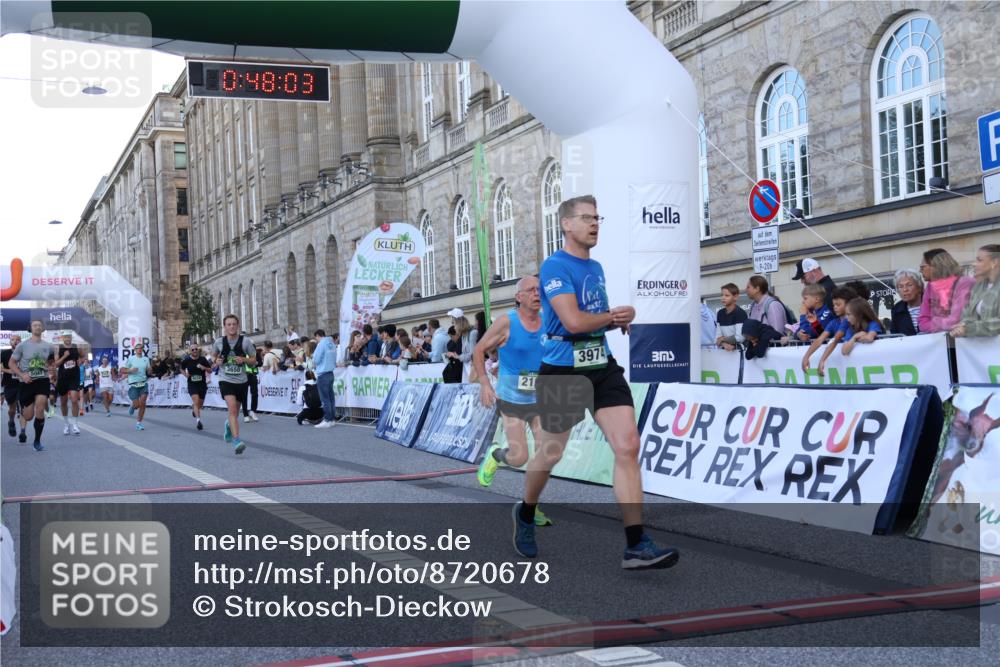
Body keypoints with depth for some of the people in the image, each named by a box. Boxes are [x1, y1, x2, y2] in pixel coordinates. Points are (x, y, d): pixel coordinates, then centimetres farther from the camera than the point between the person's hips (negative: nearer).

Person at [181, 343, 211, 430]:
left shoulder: (203, 359, -3)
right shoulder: (187, 360, -4)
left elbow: (210, 370, 3)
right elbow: (181, 368, 14)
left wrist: (204, 368, -18)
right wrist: (185, 374, -6)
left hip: (202, 384, 2)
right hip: (192, 384, -2)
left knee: (200, 403, 15)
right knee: (196, 401, -20)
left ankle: (193, 409, 50)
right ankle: (198, 420, -25)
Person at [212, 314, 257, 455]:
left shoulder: (245, 341, -4)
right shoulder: (219, 342, 0)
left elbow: (254, 360, 4)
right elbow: (214, 355, 19)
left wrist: (244, 359, -16)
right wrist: (216, 362, -3)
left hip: (241, 381, 2)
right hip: (225, 380, -2)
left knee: (235, 412, 16)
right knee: (232, 409, -21)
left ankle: (228, 425, 51)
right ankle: (236, 440, -27)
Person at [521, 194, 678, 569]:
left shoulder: (596, 267, 15)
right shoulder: (555, 267, -11)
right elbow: (573, 320, -22)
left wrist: (621, 317, 4)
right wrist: (613, 317, -6)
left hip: (602, 366, 6)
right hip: (562, 369, -6)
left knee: (628, 446, -9)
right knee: (550, 453, 9)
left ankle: (636, 546, -9)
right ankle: (525, 515, 39)